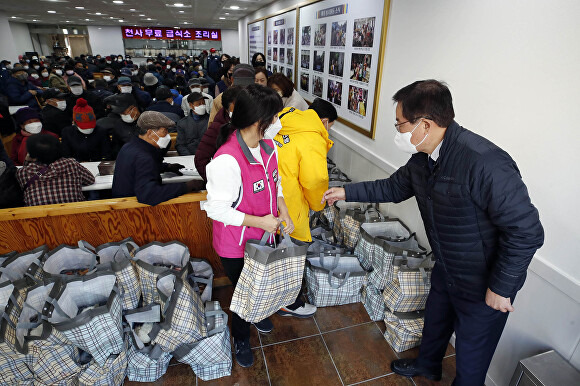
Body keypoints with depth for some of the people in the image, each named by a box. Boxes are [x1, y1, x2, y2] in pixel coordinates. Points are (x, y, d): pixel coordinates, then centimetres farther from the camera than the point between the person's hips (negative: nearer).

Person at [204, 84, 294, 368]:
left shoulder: (269, 147, -4)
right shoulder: (227, 160, -31)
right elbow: (217, 208, -26)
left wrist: (284, 213, -4)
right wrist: (260, 222, -24)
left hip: (263, 237, 7)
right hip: (236, 247, -7)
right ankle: (240, 339, 47)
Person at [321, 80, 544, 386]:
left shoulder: (485, 163, -35)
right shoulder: (423, 157, -7)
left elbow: (526, 231, -29)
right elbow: (394, 187, 9)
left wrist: (501, 288, -21)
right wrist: (347, 192, 6)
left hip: (483, 285, -8)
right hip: (446, 269, 8)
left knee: (471, 358, 15)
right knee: (435, 319, 31)